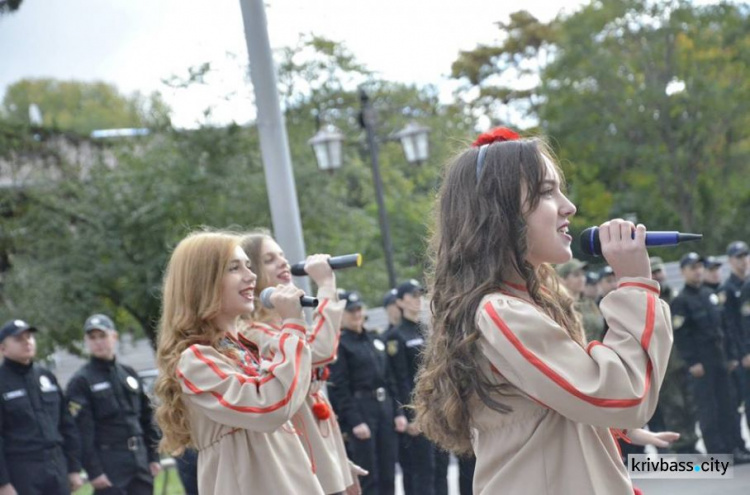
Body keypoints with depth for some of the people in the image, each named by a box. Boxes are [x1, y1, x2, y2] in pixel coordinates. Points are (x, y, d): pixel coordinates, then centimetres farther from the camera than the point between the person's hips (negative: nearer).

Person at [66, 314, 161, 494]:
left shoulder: (129, 373, 13)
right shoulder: (81, 381, -6)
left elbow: (147, 417, 16)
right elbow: (82, 431, -12)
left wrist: (153, 456, 11)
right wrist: (93, 471, -17)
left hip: (139, 460, 6)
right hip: (109, 465, -6)